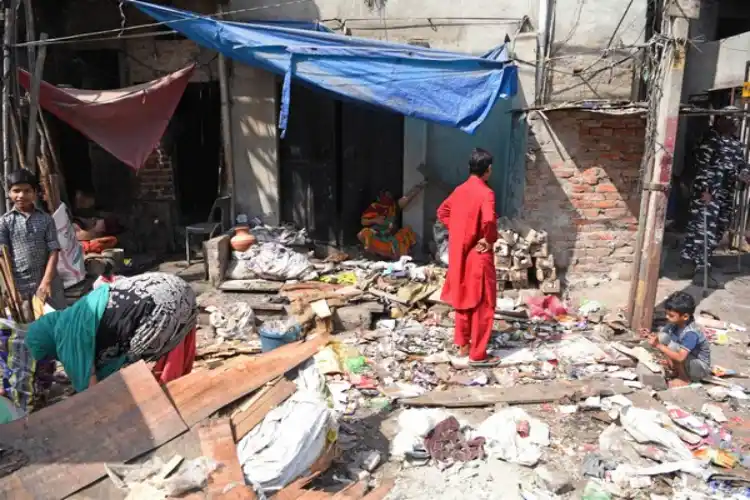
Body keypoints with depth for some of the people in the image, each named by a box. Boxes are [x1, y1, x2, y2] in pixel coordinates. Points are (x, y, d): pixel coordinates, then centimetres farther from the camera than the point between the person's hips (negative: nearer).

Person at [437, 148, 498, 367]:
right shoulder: (485, 193, -18)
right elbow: (488, 220, -33)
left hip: (459, 254, 8)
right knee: (482, 305, 2)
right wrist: (490, 240, -16)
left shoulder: (460, 190, 6)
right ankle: (478, 354, 7)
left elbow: (442, 212, 17)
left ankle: (463, 345, 28)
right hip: (478, 256, -8)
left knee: (463, 299, 18)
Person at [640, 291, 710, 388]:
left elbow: (680, 357, -40)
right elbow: (661, 338, -2)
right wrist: (651, 336, -23)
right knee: (663, 337, -9)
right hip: (686, 360, 7)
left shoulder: (691, 333, -33)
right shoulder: (675, 323, -11)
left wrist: (659, 346, -42)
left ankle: (685, 379, -9)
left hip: (700, 368, -7)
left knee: (672, 346, -31)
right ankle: (676, 370, -1)